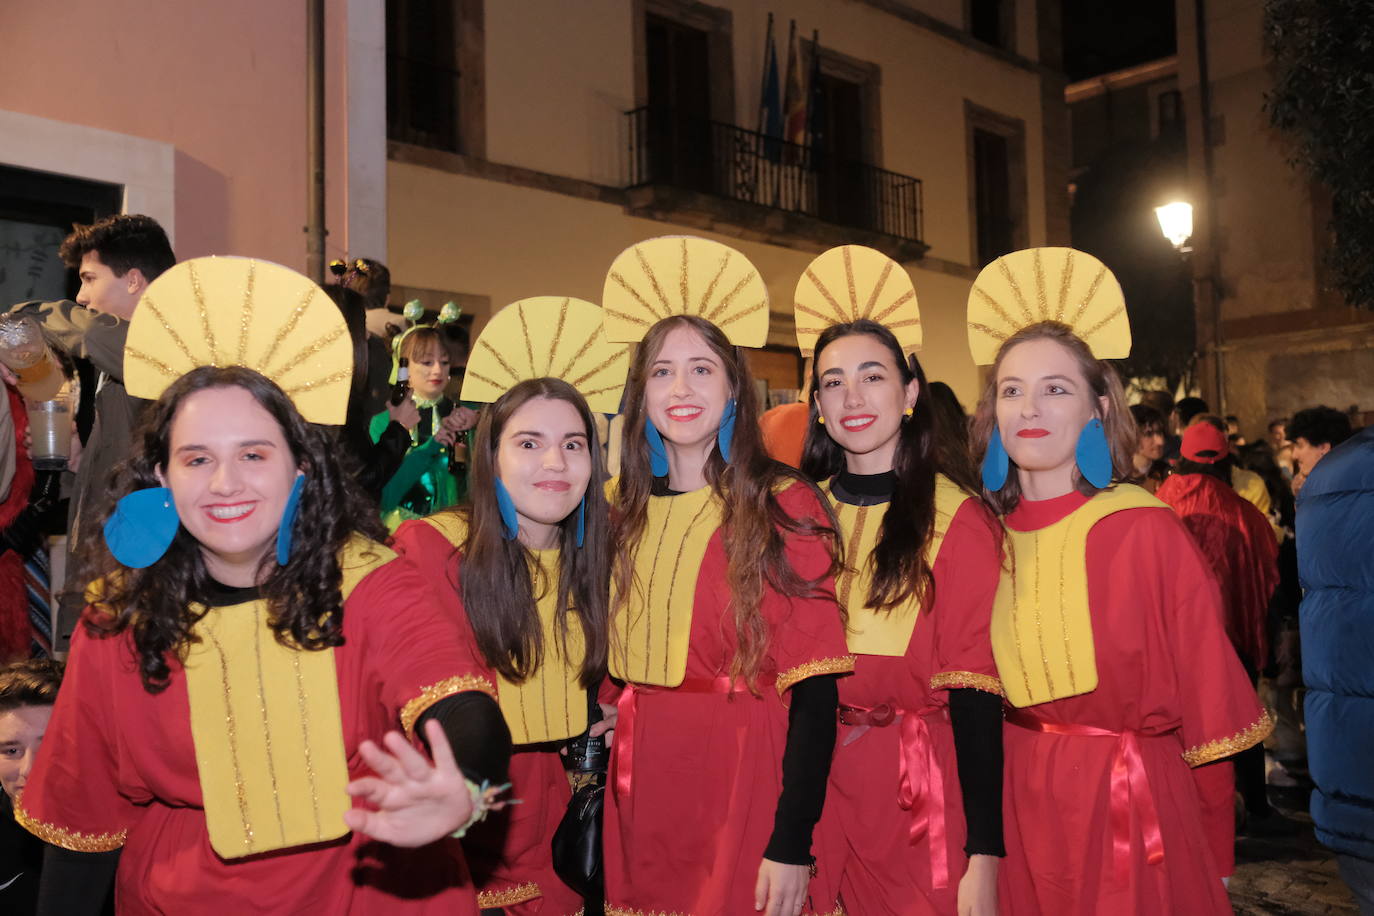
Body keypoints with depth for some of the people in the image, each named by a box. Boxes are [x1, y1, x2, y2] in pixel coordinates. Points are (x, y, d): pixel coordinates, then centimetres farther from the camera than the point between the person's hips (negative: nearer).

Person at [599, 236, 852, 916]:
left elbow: (814, 690, -12)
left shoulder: (785, 507, -9)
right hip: (638, 796, 4)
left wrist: (792, 846, -16)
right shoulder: (616, 509, 5)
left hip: (749, 787, -4)